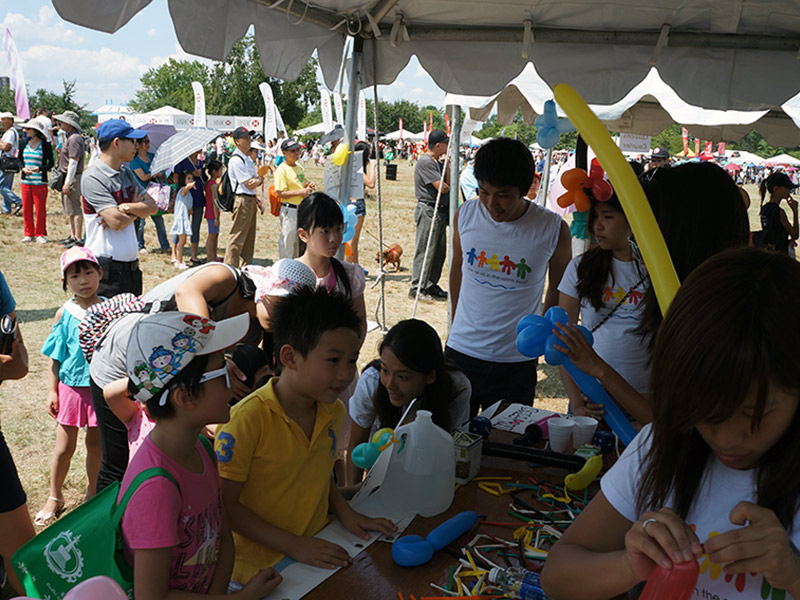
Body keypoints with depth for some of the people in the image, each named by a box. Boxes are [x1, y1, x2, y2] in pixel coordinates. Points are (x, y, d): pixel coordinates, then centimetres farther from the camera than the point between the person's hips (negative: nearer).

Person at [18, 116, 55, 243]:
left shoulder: (45, 145, -5)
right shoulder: (24, 144, 9)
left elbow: (50, 163, -3)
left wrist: (39, 169, -20)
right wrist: (23, 168, -5)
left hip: (40, 182, -4)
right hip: (25, 181, 4)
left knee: (40, 208, -1)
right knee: (26, 208, 6)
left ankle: (40, 234, 11)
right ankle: (28, 234, 16)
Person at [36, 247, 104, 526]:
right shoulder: (64, 313, -7)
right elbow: (55, 358, 0)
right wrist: (52, 391, -2)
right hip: (71, 386, 0)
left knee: (95, 444, 14)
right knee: (64, 449, 9)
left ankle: (92, 491, 36)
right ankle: (54, 497, 30)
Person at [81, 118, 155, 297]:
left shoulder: (126, 173, 13)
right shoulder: (93, 178, -14)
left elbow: (152, 206, 6)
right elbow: (117, 221, -22)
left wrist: (125, 207, -13)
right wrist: (137, 208, -2)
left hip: (132, 265, 8)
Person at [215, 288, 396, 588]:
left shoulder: (334, 411, 3)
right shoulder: (248, 419, -19)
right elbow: (224, 503, -15)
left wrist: (345, 512, 3)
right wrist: (293, 546, -18)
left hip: (319, 550, 6)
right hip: (261, 571, -6)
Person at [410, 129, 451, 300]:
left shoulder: (436, 162, 16)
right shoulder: (426, 162, -15)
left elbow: (448, 183, 12)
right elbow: (442, 188, -19)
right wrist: (447, 186, 4)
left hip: (440, 212, 10)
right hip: (428, 211, -10)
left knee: (439, 250, 13)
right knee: (424, 251, -5)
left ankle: (431, 285, 23)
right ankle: (417, 288, 1)